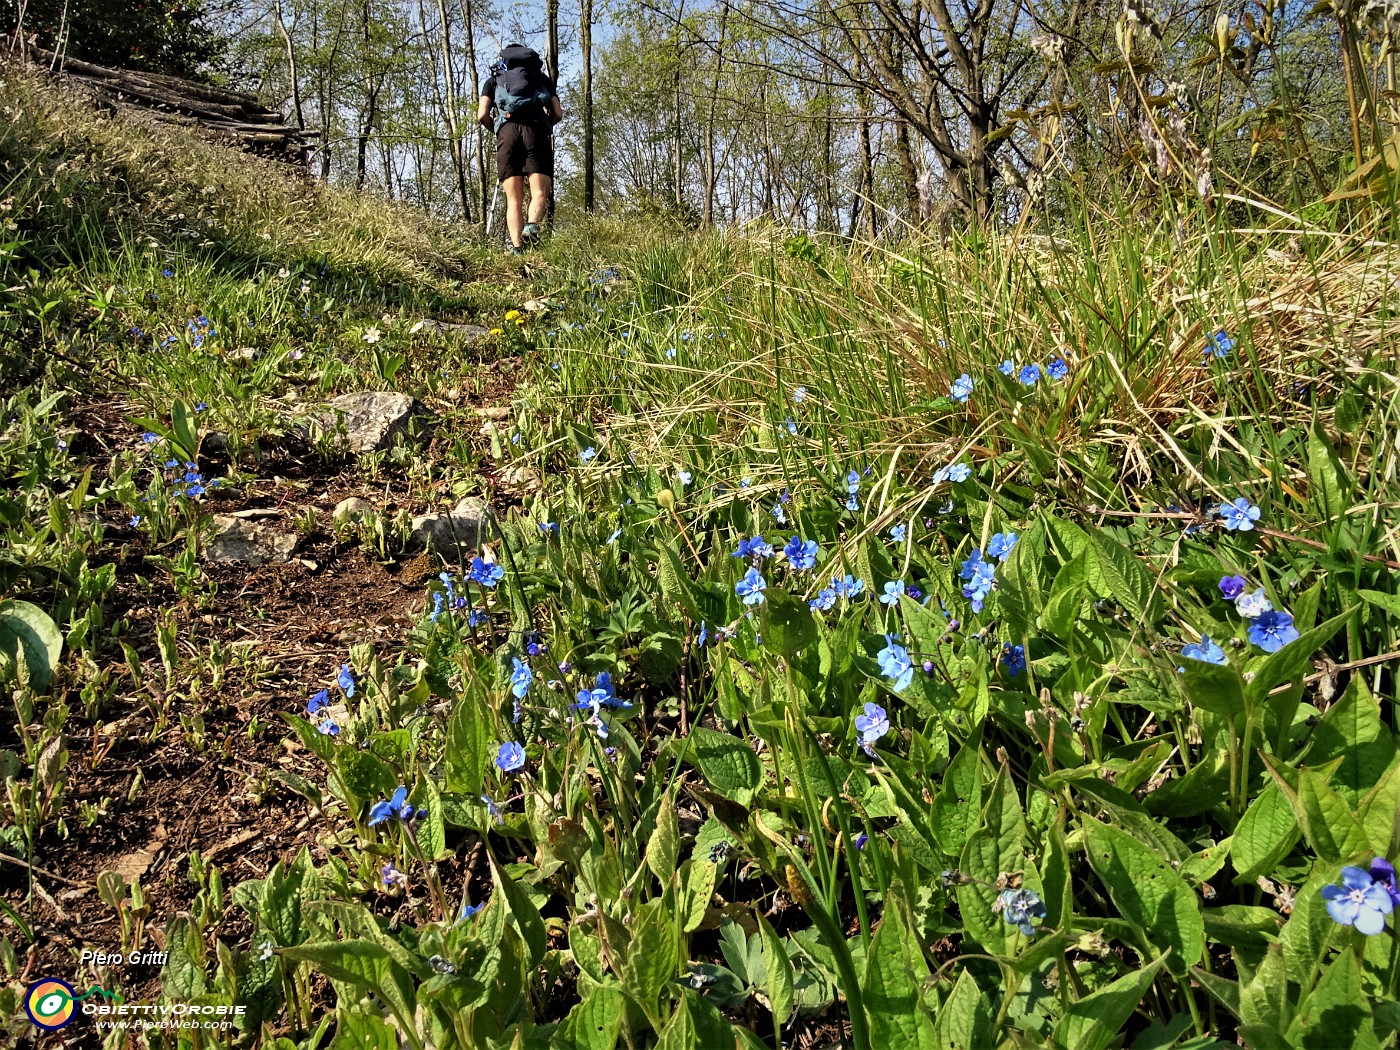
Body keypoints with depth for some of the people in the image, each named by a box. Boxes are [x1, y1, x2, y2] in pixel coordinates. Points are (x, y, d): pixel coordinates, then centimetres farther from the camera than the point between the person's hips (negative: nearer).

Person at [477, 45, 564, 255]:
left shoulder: (494, 79, 27)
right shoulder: (543, 78, 29)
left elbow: (482, 115, 12)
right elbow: (558, 114, 18)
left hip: (508, 131, 0)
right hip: (537, 131, 0)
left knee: (514, 199, -1)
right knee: (540, 193, -5)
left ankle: (516, 248, -17)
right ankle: (532, 227, -34)